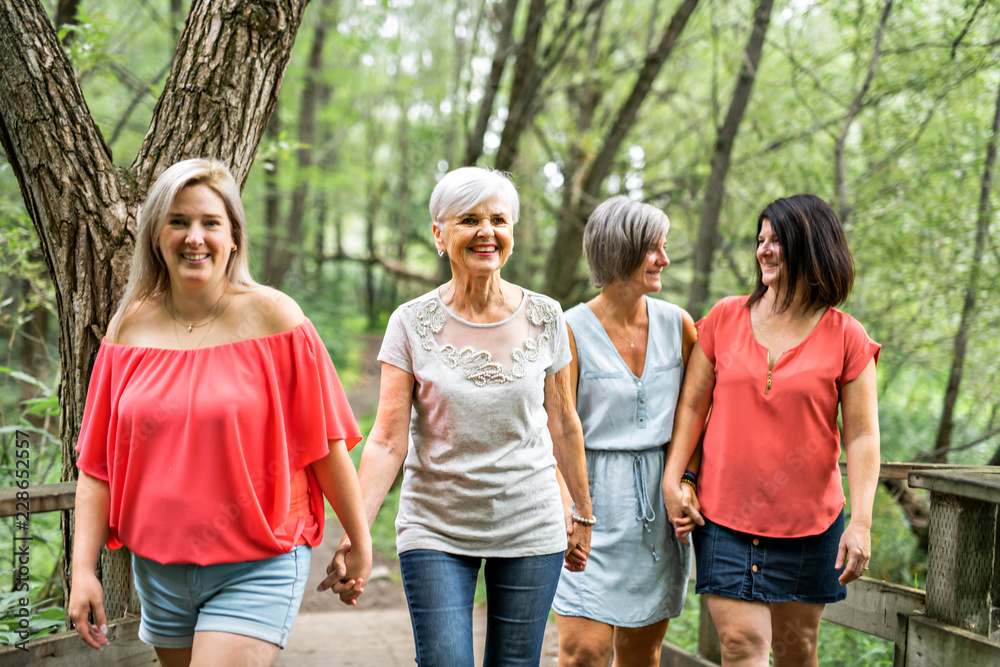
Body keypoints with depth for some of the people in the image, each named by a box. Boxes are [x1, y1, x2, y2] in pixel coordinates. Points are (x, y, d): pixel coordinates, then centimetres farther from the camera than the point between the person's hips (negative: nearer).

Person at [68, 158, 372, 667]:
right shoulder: (131, 328, 2)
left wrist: (358, 542, 0)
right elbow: (97, 462, 4)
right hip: (158, 565, 4)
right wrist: (84, 567, -1)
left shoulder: (272, 317, -8)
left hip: (257, 567, -4)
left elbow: (325, 441, -4)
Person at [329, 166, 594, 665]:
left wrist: (583, 515, 16)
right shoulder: (412, 324, -5)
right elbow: (387, 440, -8)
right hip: (436, 530, -1)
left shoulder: (544, 319, 0)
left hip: (530, 530, 2)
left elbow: (563, 425, 10)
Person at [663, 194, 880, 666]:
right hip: (724, 517, 0)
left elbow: (862, 436, -3)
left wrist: (861, 522, -11)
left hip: (809, 520, 0)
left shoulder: (845, 338, -2)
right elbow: (692, 404, 8)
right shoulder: (725, 317, 4)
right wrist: (672, 480, -1)